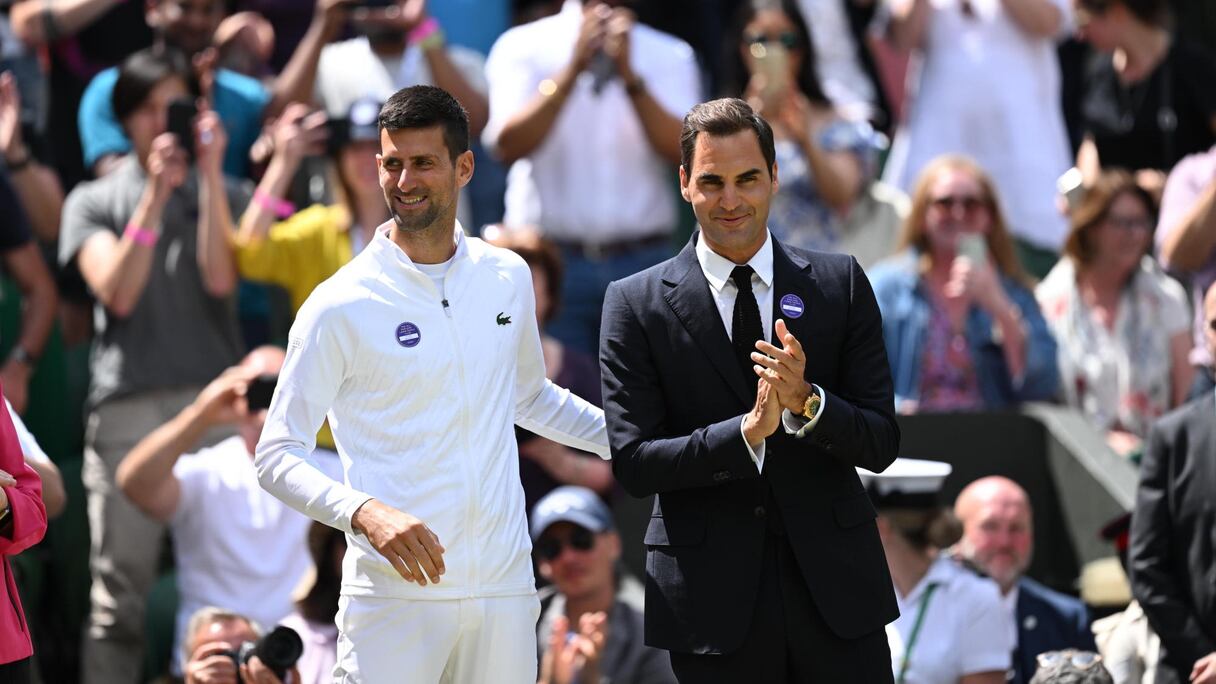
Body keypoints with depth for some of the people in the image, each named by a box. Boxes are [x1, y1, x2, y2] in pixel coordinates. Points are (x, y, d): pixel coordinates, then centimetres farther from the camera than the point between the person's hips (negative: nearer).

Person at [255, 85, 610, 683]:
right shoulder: (340, 307, -5)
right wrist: (365, 513, -23)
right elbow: (277, 456, -6)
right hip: (394, 594, -4)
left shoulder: (507, 279, 10)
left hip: (504, 588, 4)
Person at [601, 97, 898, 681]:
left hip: (835, 587, 1)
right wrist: (746, 433, -19)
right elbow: (632, 463, -6)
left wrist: (806, 401, -16)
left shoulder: (840, 284, 6)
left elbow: (880, 444, 3)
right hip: (714, 601, -1)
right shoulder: (636, 304, 1)